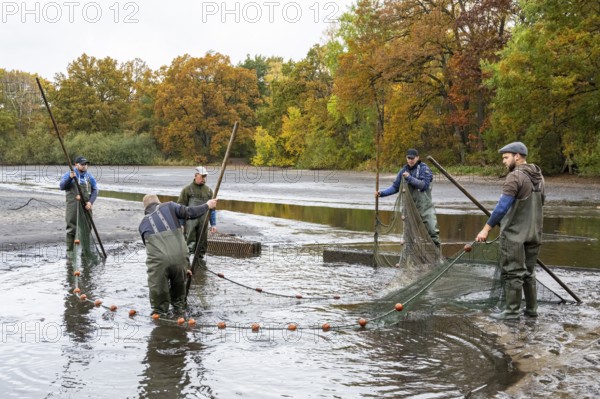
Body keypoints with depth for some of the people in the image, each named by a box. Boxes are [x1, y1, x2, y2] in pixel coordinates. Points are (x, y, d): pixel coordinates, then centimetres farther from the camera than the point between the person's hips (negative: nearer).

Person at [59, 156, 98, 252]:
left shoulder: (89, 176, 10)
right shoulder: (68, 175, 1)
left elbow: (95, 190, 9)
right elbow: (62, 186, -11)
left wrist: (90, 202, -6)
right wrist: (70, 178, -27)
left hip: (86, 206, 4)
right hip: (73, 206, -4)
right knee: (71, 227, -4)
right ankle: (70, 249, 1)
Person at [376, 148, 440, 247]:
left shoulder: (424, 168, -6)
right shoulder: (404, 170, 7)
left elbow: (424, 184, -18)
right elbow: (395, 187, 11)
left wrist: (410, 178, -24)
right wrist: (382, 193, -1)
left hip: (425, 206, -4)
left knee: (433, 230, -6)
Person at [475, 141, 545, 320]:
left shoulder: (515, 177, -16)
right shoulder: (537, 176, 10)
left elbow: (503, 206, -22)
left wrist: (486, 228, -19)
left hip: (514, 233, -8)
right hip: (533, 233, 8)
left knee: (512, 273, -1)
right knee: (528, 272, 16)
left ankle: (512, 310, 3)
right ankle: (531, 308, 20)